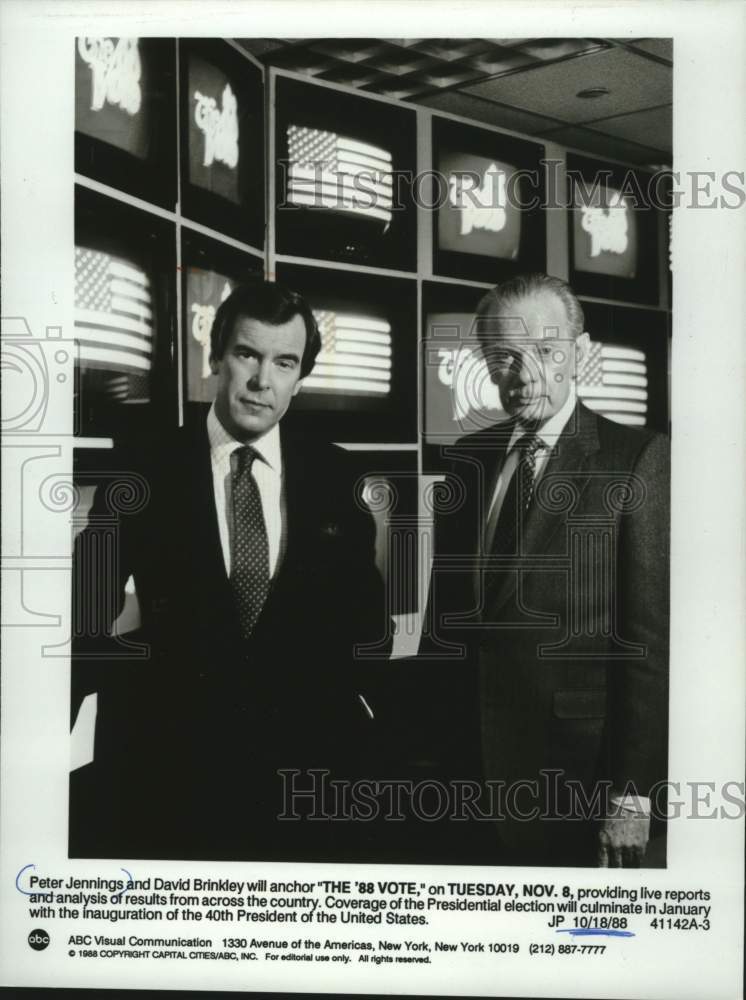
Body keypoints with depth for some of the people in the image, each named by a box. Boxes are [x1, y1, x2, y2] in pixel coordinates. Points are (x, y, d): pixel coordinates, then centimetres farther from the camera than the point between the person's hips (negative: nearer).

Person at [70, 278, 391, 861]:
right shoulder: (143, 474, -5)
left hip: (302, 755, 2)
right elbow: (88, 619, -1)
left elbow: (364, 605, 9)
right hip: (170, 763, -1)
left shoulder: (332, 475, 1)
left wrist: (351, 700, 0)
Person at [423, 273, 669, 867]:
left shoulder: (639, 458, -10)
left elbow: (652, 638, -13)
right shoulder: (468, 458, 7)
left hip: (581, 765, -4)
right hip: (479, 762, 5)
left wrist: (633, 794, -15)